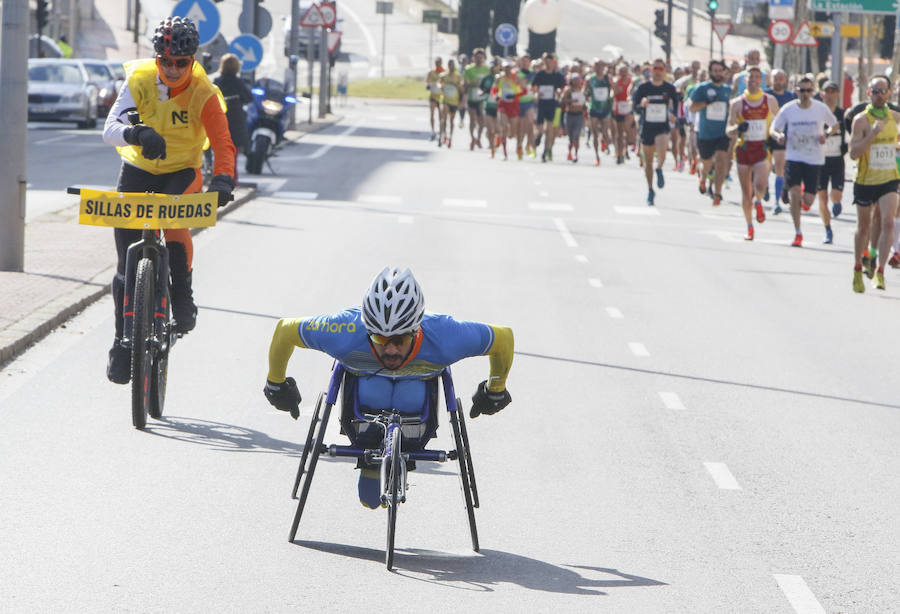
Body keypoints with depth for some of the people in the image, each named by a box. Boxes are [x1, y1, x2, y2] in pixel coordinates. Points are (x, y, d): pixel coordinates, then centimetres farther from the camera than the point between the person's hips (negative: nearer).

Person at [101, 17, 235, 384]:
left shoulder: (203, 94, -19)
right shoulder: (140, 79, -18)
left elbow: (222, 143, -26)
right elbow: (110, 128, -28)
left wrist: (223, 180, -46)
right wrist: (136, 133, -51)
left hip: (181, 173, -1)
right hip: (138, 170, 1)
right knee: (128, 261, -2)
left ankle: (183, 300, -12)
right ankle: (123, 340, 12)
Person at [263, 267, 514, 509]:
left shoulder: (445, 338, -42)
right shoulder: (345, 335, -42)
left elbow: (503, 338, -23)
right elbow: (284, 330, -25)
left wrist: (495, 390, -5)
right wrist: (276, 383, -8)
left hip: (419, 378, 0)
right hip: (365, 376, 0)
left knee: (410, 400, -29)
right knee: (373, 395, -30)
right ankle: (369, 466, -3)